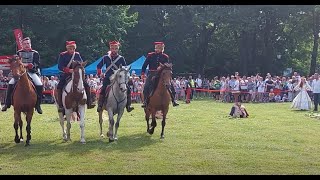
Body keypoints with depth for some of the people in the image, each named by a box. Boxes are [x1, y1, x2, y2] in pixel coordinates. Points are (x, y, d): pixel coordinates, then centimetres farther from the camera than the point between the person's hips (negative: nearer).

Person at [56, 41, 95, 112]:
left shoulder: (77, 55, 7)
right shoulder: (62, 55, -2)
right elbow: (60, 67, -10)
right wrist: (69, 70, -25)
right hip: (66, 75, -2)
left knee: (86, 85, -13)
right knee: (59, 87, -24)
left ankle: (89, 103, -6)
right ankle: (60, 106, -20)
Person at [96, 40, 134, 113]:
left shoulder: (121, 58, 6)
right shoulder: (106, 57, 6)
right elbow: (99, 66, 15)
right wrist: (100, 74, 3)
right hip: (108, 78, -1)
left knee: (127, 89, -11)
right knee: (103, 90, -22)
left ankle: (128, 105, -4)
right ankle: (100, 106, -16)